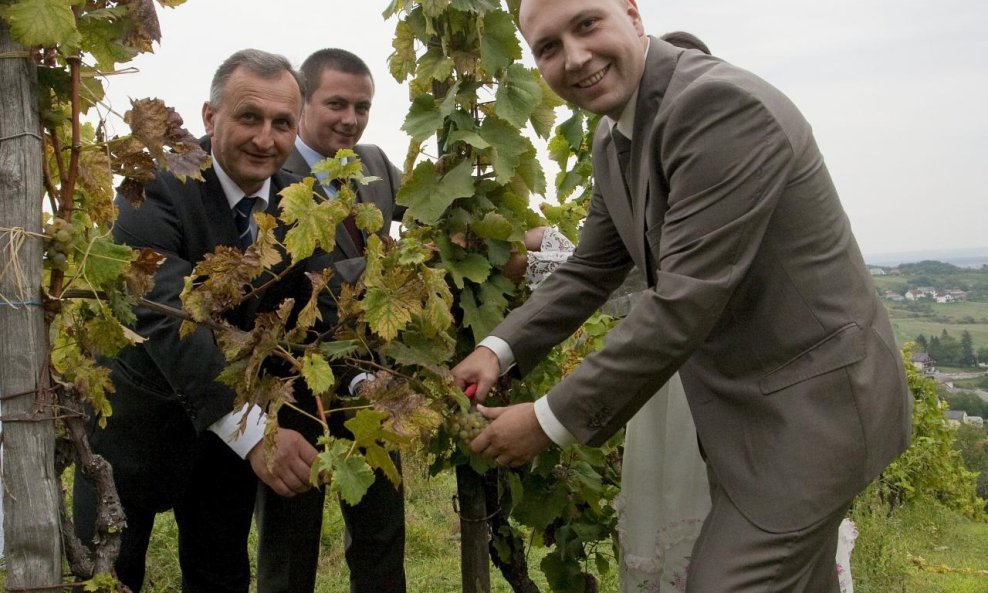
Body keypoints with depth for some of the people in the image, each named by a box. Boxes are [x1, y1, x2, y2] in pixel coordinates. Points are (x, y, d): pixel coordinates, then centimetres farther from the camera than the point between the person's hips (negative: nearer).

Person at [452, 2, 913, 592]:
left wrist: (551, 421, -23)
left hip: (812, 399, -8)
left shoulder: (722, 105, -25)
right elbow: (589, 271, 12)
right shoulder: (614, 142, 4)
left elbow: (684, 302, -29)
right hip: (745, 406, 9)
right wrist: (501, 348, -4)